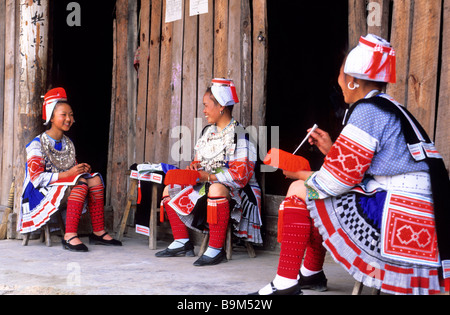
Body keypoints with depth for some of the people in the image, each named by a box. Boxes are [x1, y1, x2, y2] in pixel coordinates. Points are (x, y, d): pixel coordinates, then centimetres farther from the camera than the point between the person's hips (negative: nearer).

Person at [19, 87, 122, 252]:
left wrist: (81, 169, -5)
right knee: (81, 182, -30)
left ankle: (99, 232, -13)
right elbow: (36, 177, -19)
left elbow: (73, 170, 20)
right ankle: (69, 236, -37)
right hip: (42, 193, -7)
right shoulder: (38, 144, -9)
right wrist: (68, 174, -23)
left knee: (95, 180, -14)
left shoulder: (68, 143, 15)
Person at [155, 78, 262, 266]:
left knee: (216, 190, -42)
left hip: (236, 192, -9)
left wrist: (207, 176, -24)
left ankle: (216, 249, -32)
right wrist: (194, 167, -1)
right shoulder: (208, 132, 12)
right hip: (208, 187, 9)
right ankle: (182, 243, 8)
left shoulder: (238, 134, -15)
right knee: (170, 190, 5)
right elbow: (200, 160, 23)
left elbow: (239, 175, -22)